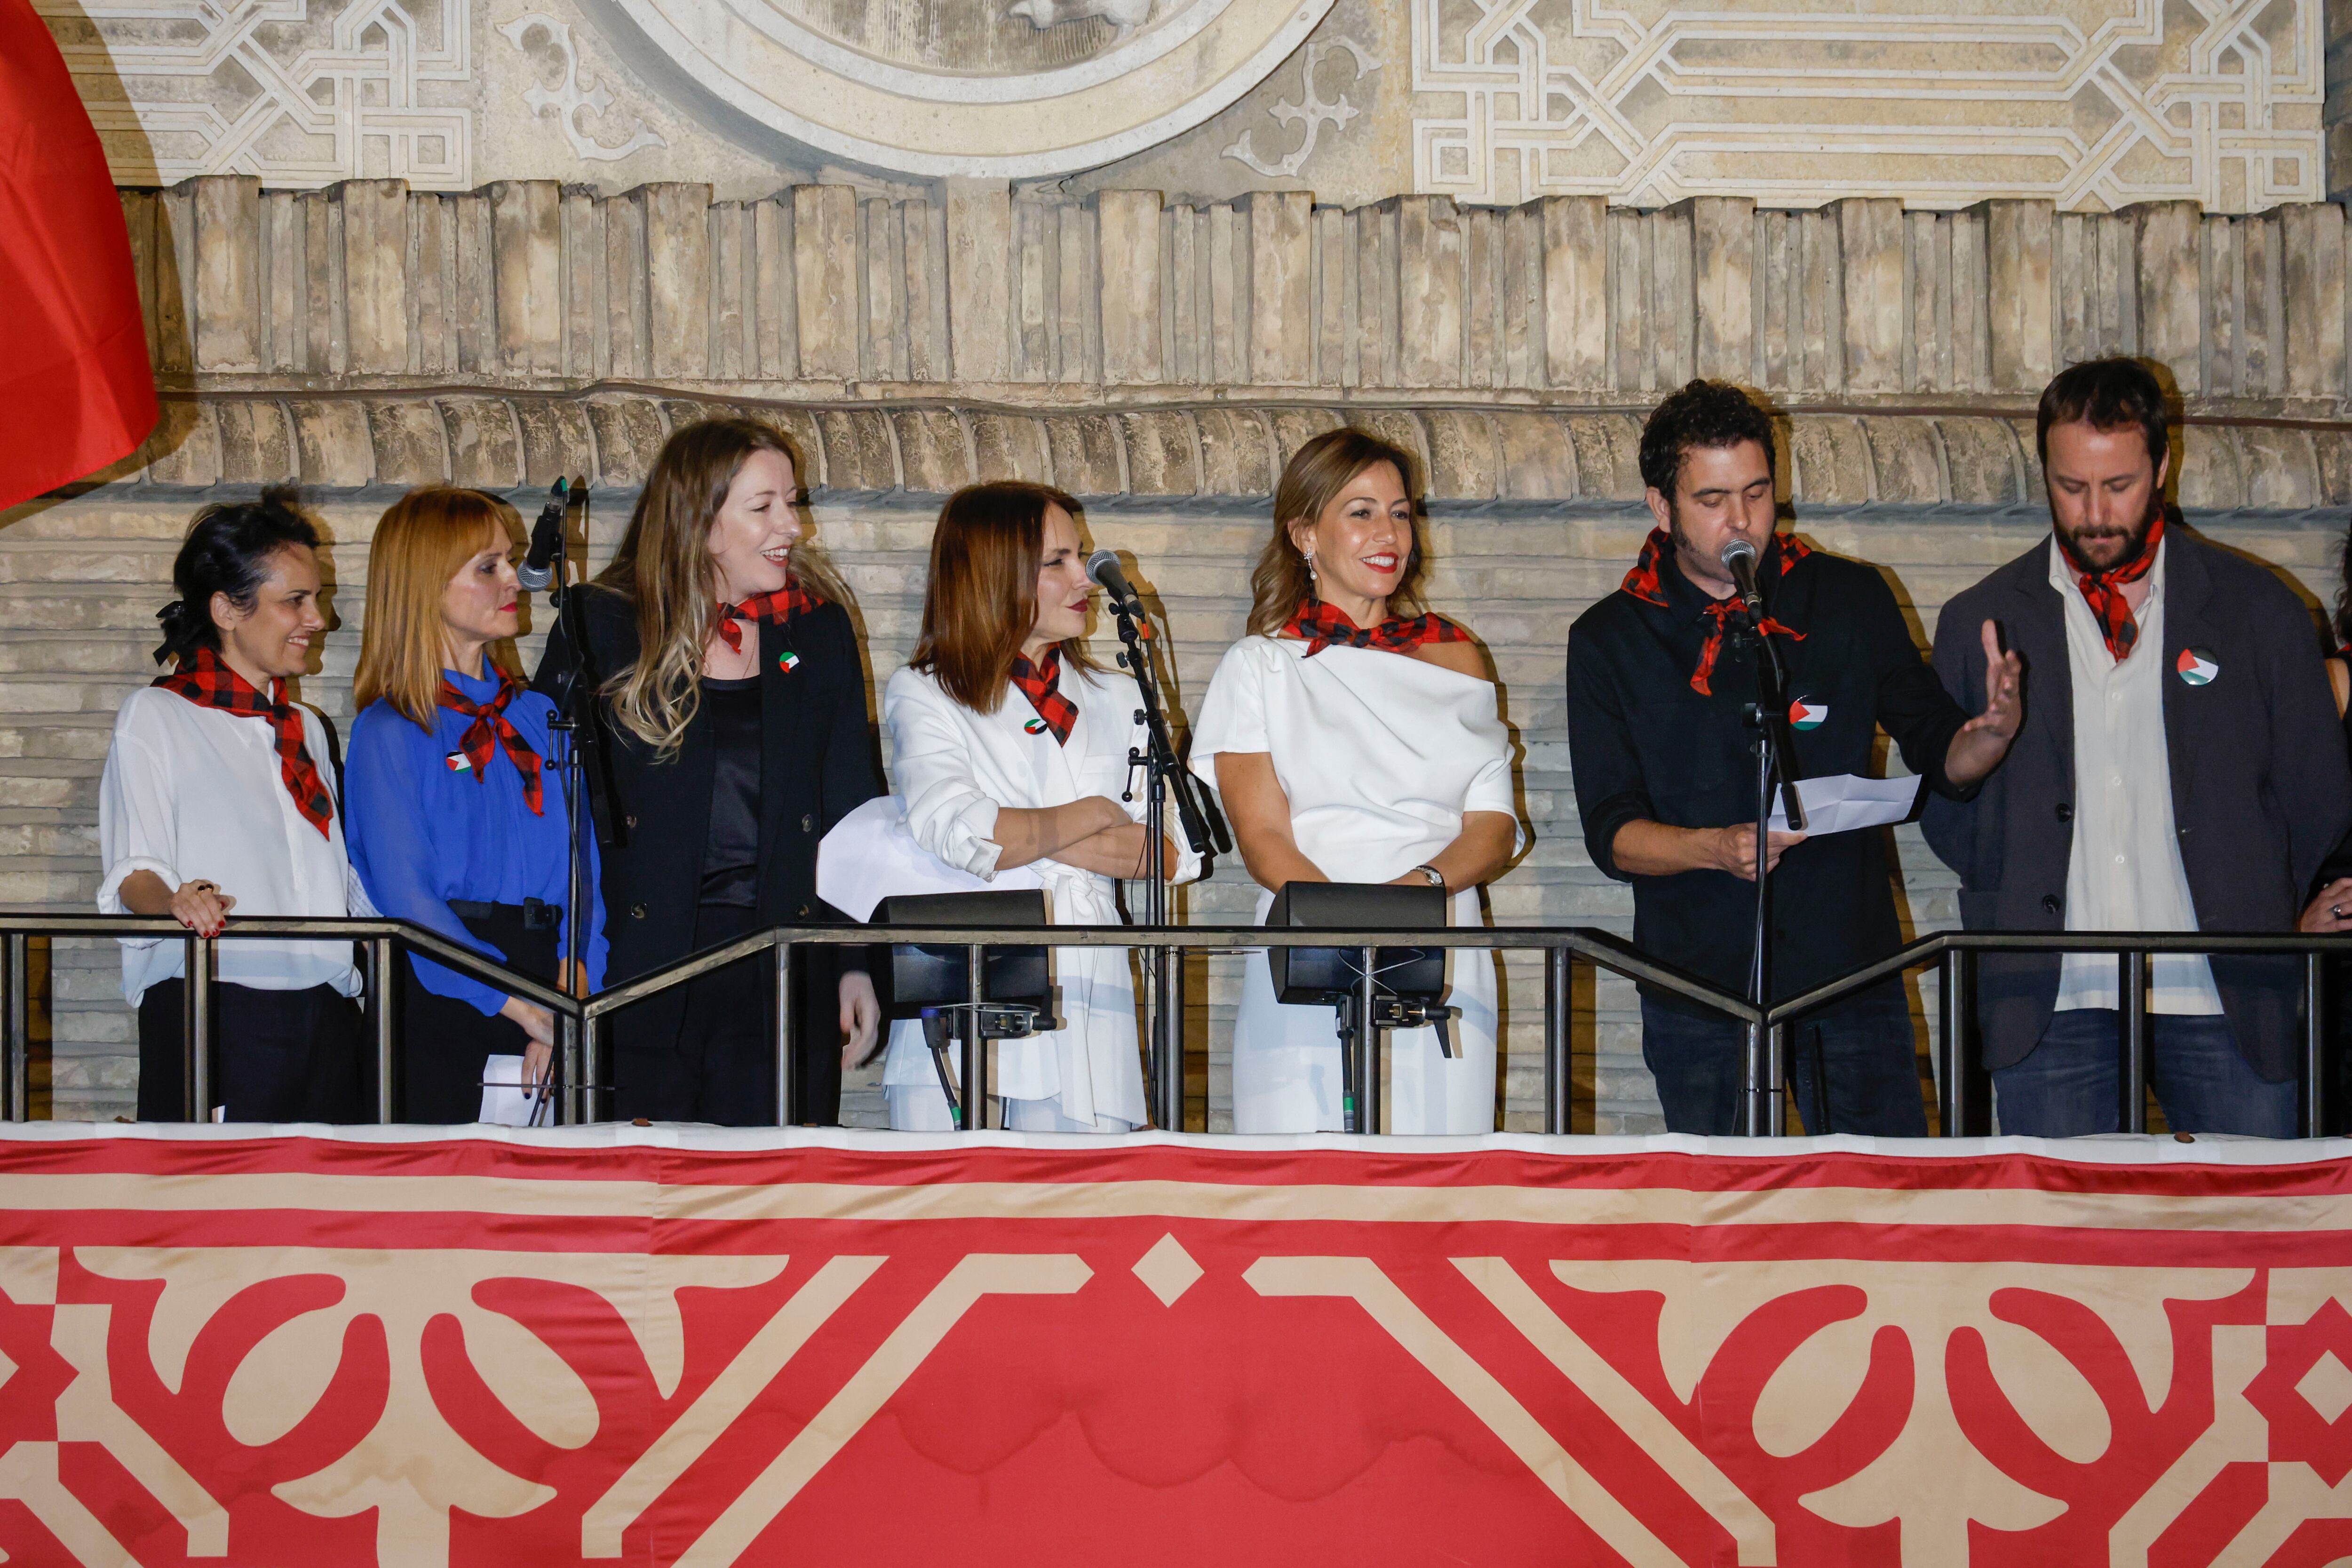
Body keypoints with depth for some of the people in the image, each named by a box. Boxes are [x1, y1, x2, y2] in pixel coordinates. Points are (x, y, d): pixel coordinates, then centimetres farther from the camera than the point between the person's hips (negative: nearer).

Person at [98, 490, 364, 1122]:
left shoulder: (305, 731, 24)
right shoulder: (155, 717, 4)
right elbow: (133, 869, -8)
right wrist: (175, 901, -28)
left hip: (323, 1018, 6)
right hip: (211, 1014, -6)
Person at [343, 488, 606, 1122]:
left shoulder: (538, 717, 15)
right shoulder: (390, 731, -2)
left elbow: (581, 864, 7)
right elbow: (405, 897, -12)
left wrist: (573, 988, -11)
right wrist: (523, 1008, -19)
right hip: (442, 993, -4)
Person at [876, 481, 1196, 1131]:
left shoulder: (1113, 703, 19)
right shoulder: (922, 695, 7)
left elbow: (1178, 851, 6)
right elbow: (957, 834, -12)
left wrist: (1024, 839, -4)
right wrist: (1091, 815, 2)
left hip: (1086, 1018, 3)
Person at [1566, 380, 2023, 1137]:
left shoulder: (1851, 600, 6)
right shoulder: (1609, 640, 3)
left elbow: (1940, 758, 10)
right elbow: (1611, 832, -2)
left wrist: (1992, 734, -13)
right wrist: (1718, 848, -22)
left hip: (1852, 977, 1)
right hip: (1699, 988, -1)